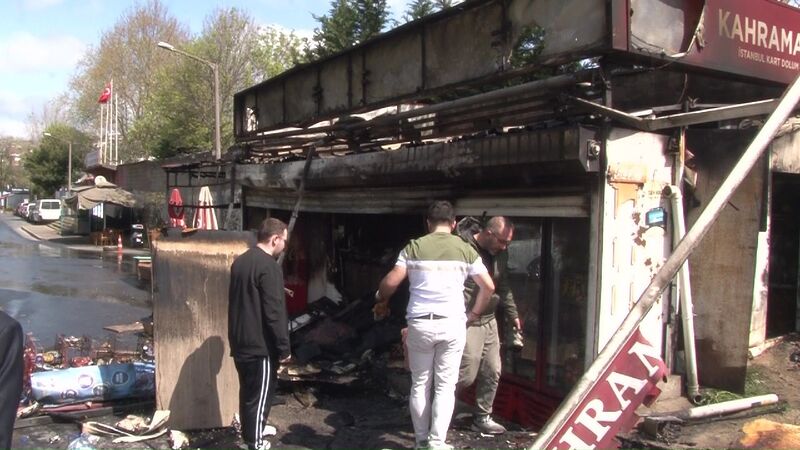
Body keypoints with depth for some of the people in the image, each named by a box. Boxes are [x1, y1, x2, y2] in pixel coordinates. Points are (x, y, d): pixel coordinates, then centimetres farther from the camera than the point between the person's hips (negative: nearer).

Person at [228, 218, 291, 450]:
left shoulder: (240, 261, 10)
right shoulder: (269, 266, -18)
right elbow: (274, 311, -21)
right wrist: (284, 347, -15)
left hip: (240, 340, 9)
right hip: (260, 344, -9)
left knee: (248, 390, 20)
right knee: (260, 394, 1)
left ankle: (251, 431, 33)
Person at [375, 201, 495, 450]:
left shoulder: (414, 247, 0)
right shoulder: (465, 249, 3)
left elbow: (391, 281, -5)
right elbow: (488, 286, 4)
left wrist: (381, 301, 15)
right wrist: (474, 313, 18)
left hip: (420, 324, 0)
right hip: (452, 324, 0)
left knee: (420, 384, 13)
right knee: (445, 386, 7)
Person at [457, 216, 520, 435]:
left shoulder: (500, 254, 9)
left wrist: (512, 315, 23)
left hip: (489, 322, 8)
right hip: (466, 323, -8)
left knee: (492, 373, 11)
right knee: (466, 375, -5)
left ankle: (482, 418, 27)